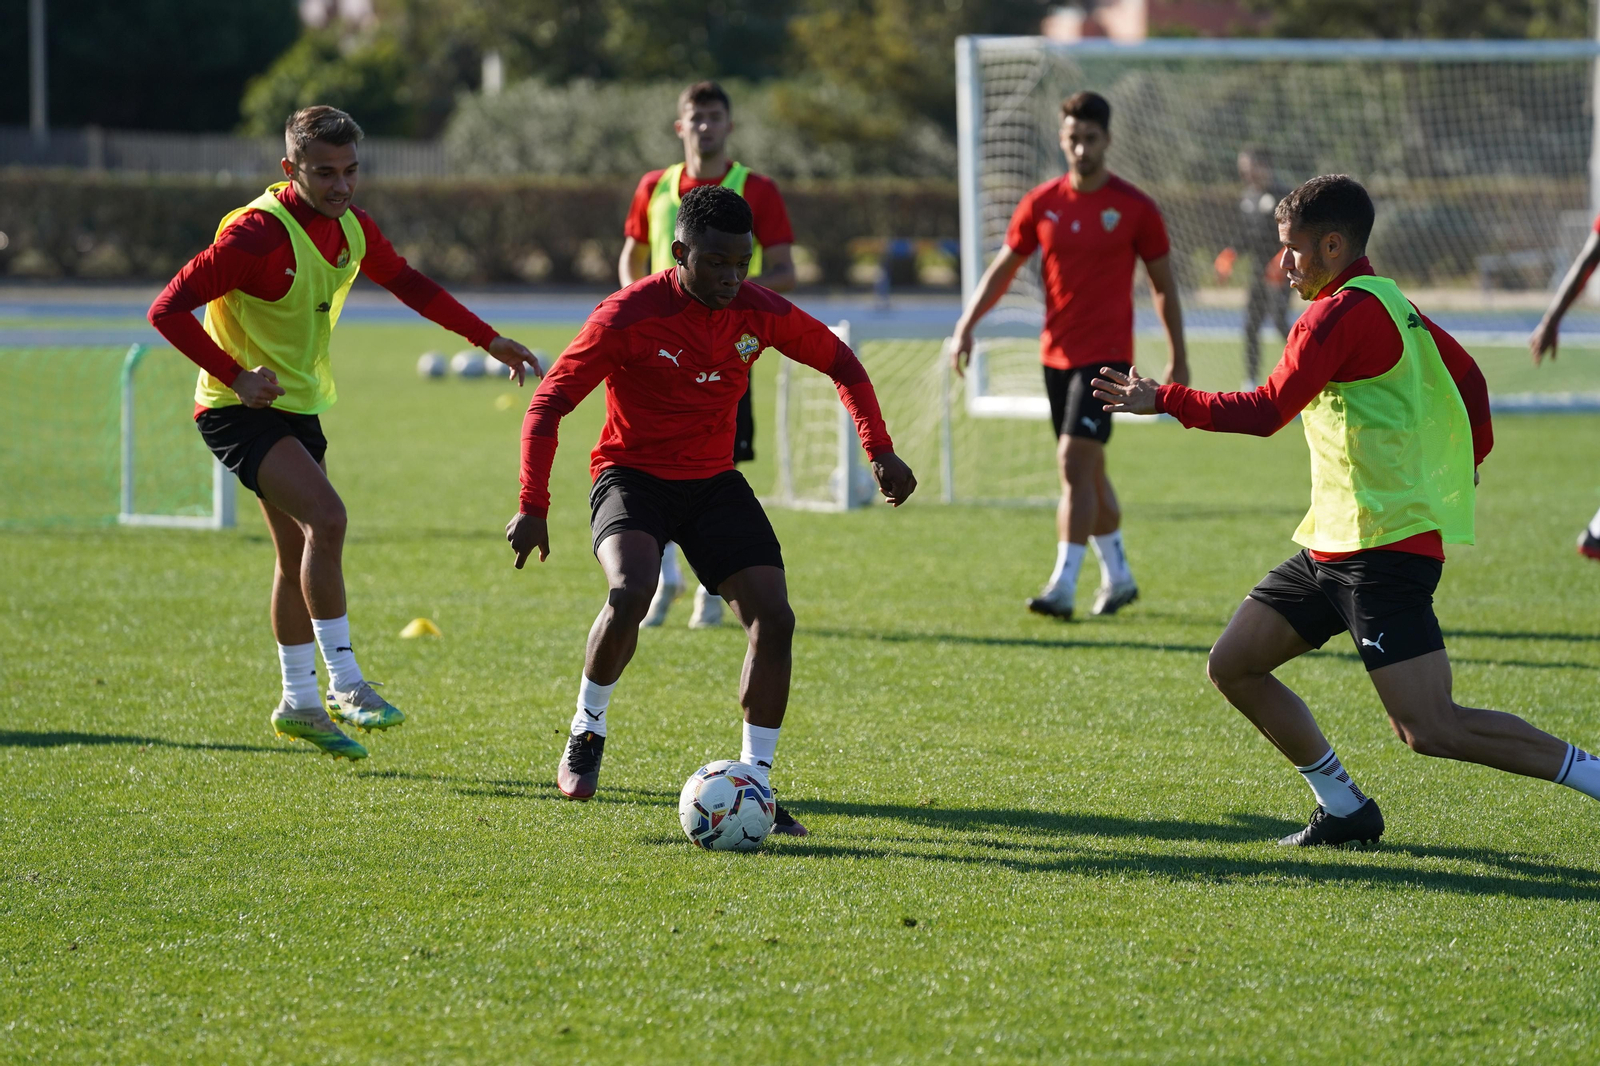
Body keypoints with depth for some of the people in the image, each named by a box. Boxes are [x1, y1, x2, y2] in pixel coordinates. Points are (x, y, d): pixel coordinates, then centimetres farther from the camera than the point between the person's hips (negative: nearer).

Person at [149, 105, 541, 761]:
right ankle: (344, 684, -18)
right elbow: (168, 309, -23)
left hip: (298, 407, 8)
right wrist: (236, 375, -29)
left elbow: (407, 284, 19)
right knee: (326, 517, -25)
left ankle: (299, 704, 26)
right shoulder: (257, 233, -23)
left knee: (301, 555, 14)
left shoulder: (351, 228, 1)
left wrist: (489, 341, 17)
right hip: (238, 411, -8)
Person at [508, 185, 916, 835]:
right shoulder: (626, 317, -20)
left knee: (774, 618, -10)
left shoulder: (760, 312, -8)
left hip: (714, 482, 4)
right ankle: (587, 732, -8)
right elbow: (548, 404, -15)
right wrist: (533, 507, -22)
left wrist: (880, 450, 2)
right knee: (630, 591, -33)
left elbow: (838, 361, 10)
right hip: (632, 476, -4)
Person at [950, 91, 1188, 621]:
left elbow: (1163, 284, 3)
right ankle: (1117, 577, 29)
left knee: (1076, 465, -16)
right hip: (1057, 353, 5)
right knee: (1088, 471, 14)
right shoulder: (1041, 204, 4)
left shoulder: (1135, 209, -5)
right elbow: (1003, 268, 12)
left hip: (1107, 355, -5)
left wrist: (1178, 358, 4)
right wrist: (967, 324, 1)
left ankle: (1063, 586, -18)